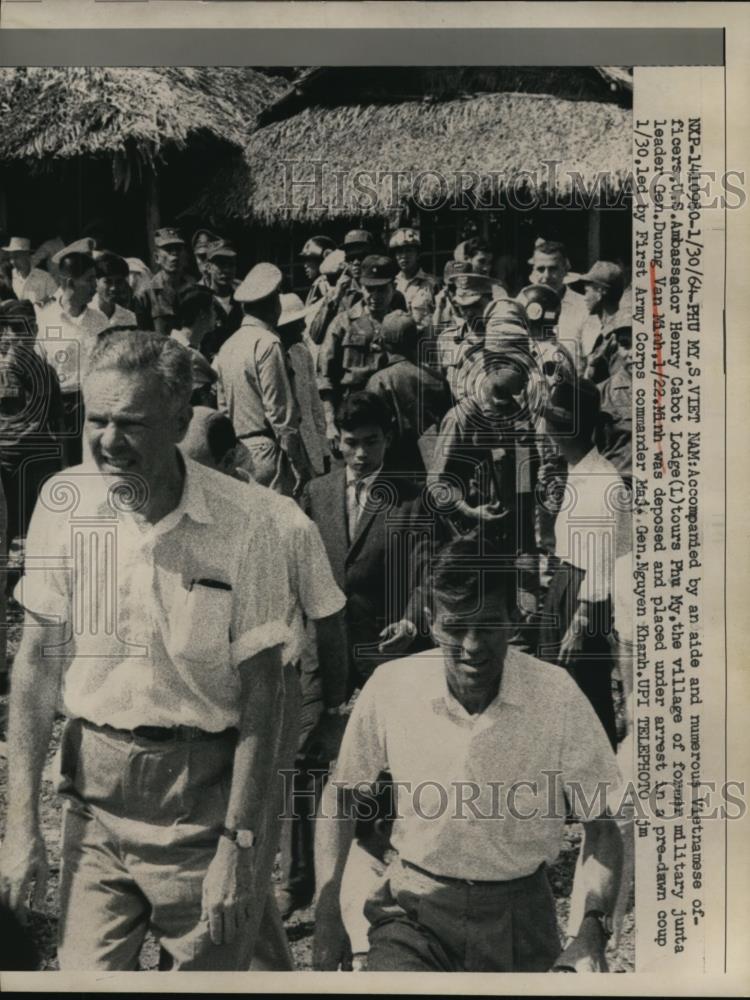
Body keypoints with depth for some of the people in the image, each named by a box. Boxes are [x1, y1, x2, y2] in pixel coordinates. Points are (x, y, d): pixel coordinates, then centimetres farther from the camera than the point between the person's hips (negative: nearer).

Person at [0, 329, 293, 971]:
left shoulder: (241, 523, -15)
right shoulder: (66, 501, -6)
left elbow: (262, 691, -10)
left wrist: (238, 845, -12)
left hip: (205, 792, -2)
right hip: (95, 781, 2)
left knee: (208, 969, 11)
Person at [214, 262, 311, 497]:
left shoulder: (228, 346, 10)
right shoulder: (267, 343, -13)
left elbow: (223, 407, 14)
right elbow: (280, 411, -15)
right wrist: (299, 463, -10)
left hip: (237, 451, 8)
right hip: (266, 451, -8)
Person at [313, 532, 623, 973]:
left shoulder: (557, 696, -14)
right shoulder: (390, 687, -12)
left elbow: (600, 825, -4)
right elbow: (342, 794, 3)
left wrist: (593, 932, -17)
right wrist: (327, 917, -2)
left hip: (519, 917, 1)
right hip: (415, 910, 0)